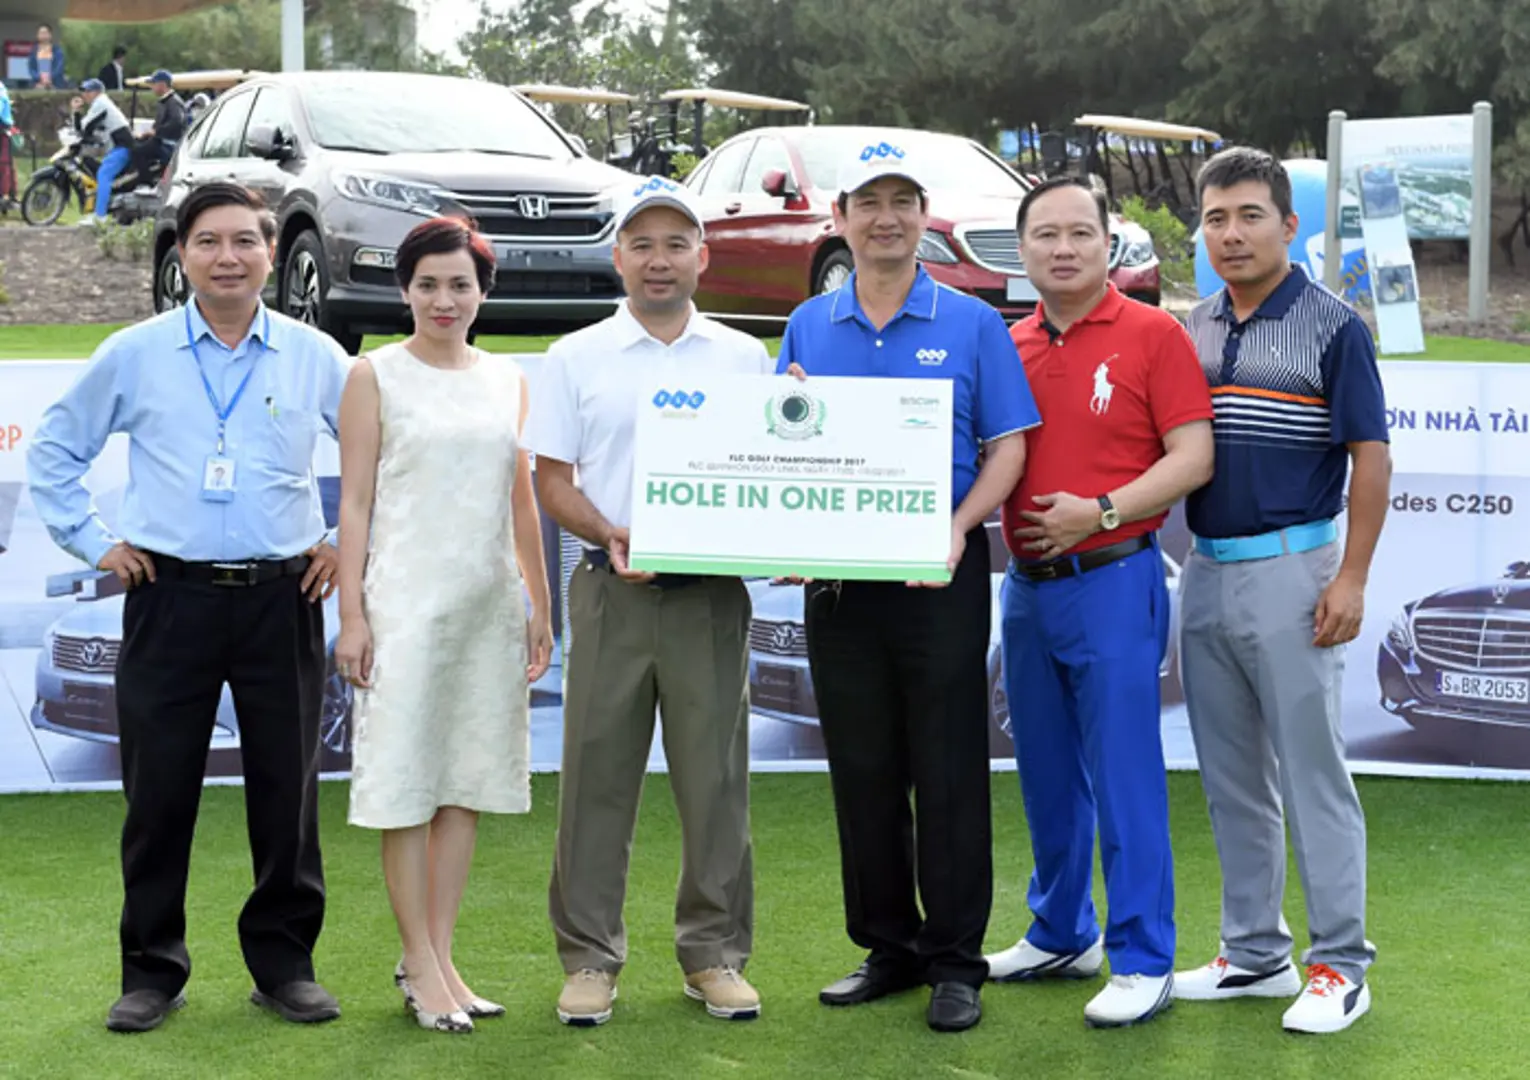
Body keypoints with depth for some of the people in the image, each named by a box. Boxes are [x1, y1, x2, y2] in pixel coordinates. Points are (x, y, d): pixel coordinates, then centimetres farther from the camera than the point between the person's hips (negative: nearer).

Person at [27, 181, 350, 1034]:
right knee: (159, 792, 2)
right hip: (171, 596, 0)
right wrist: (94, 541, 7)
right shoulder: (135, 355, 4)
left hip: (282, 599, 0)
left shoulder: (316, 358, 5)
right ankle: (151, 970, 13)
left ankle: (285, 963, 17)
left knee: (287, 789, 5)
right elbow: (54, 451, 14)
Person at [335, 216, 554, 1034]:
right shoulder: (376, 375, 0)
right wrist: (351, 614, -8)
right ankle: (419, 965, 5)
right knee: (407, 781, -3)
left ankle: (440, 958, 14)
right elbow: (355, 502, -2)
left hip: (489, 602, 5)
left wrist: (540, 606, 12)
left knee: (469, 781, 6)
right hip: (405, 598, -4)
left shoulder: (508, 380, 12)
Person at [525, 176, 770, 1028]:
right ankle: (590, 956, 12)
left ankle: (716, 953, 15)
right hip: (614, 590, -1)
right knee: (598, 778, 3)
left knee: (716, 780, 4)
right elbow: (553, 480, 3)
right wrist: (610, 535, -15)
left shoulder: (744, 358, 10)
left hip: (713, 593, 1)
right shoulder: (577, 359, 6)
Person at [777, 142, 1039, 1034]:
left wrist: (960, 527, -18)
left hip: (940, 576, -3)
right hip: (837, 579, 3)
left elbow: (1008, 447, -1)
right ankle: (888, 948, 20)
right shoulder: (808, 327, 10)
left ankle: (956, 961, 7)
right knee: (862, 769, 9)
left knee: (949, 770, -1)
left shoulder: (972, 324, 2)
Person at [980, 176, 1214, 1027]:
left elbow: (1194, 456, -9)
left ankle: (1143, 963, 3)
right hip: (1027, 585, 6)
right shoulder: (1008, 347, 10)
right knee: (1047, 774, 14)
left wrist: (1102, 511, -19)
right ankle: (1061, 935, 27)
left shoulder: (1153, 334, -5)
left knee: (1123, 775, -4)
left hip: (1113, 582, -6)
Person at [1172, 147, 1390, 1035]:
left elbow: (1370, 455, -9)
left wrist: (1352, 578, -15)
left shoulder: (1333, 327, -7)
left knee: (1312, 771, -3)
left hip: (1290, 569, -6)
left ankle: (1342, 965, 5)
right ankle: (1255, 952, 22)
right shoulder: (1194, 330, 10)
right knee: (1231, 778, 12)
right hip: (1205, 570, 6)